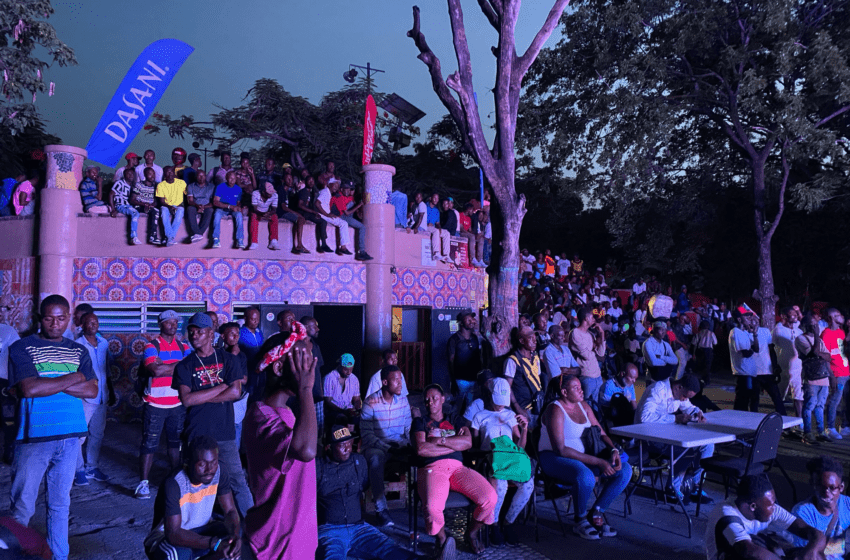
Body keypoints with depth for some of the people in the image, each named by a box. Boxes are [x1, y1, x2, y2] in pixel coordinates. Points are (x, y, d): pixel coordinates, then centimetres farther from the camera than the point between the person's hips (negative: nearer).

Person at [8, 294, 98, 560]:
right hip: (33, 438, -3)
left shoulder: (78, 351, 9)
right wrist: (73, 378, -9)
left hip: (70, 437, 3)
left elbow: (92, 390, -1)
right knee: (22, 507, 2)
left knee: (60, 503, 13)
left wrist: (47, 384, -11)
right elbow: (28, 389, -16)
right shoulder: (22, 348, -2)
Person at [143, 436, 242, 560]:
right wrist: (214, 543, -43)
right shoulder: (173, 484, -29)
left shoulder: (219, 473, -14)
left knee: (237, 533, -21)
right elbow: (173, 533, -33)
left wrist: (235, 536, -33)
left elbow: (230, 511, -10)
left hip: (200, 532, 6)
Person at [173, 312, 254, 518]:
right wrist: (221, 387, -10)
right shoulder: (185, 366, 4)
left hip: (225, 432, 0)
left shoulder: (226, 359, 5)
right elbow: (186, 399, -11)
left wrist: (201, 397, -8)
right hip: (197, 433, 1)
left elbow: (236, 392, -7)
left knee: (237, 479, 1)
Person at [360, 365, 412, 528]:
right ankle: (380, 509, -27)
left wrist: (407, 444, -13)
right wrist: (386, 447, -21)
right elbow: (366, 433, -11)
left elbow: (409, 428, 8)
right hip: (376, 445, -4)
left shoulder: (403, 400, 7)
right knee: (376, 459, -37)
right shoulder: (371, 402, -8)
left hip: (400, 445, 4)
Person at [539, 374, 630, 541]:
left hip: (584, 456, 8)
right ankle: (580, 520, -9)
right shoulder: (555, 410, -16)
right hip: (554, 458, -8)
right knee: (586, 477, -38)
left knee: (625, 471, -8)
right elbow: (560, 449, -23)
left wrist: (614, 450, -9)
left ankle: (595, 513, 1)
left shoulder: (583, 406, 9)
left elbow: (601, 434, 14)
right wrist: (598, 462, -25)